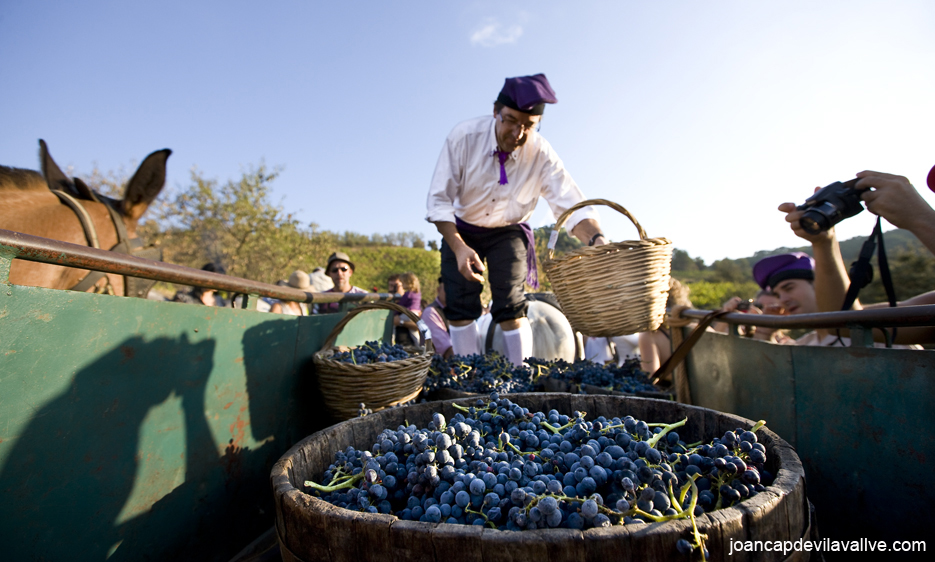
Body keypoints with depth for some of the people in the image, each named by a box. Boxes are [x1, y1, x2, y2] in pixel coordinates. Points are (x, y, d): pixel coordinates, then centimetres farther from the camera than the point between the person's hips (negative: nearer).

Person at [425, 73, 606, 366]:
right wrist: (459, 248, -35)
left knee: (511, 308, -12)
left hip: (508, 233, 0)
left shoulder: (541, 154, -21)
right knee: (460, 307, -7)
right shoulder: (464, 136, -24)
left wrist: (598, 240, -46)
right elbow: (439, 201, -22)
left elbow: (573, 205, -25)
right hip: (461, 231, 1)